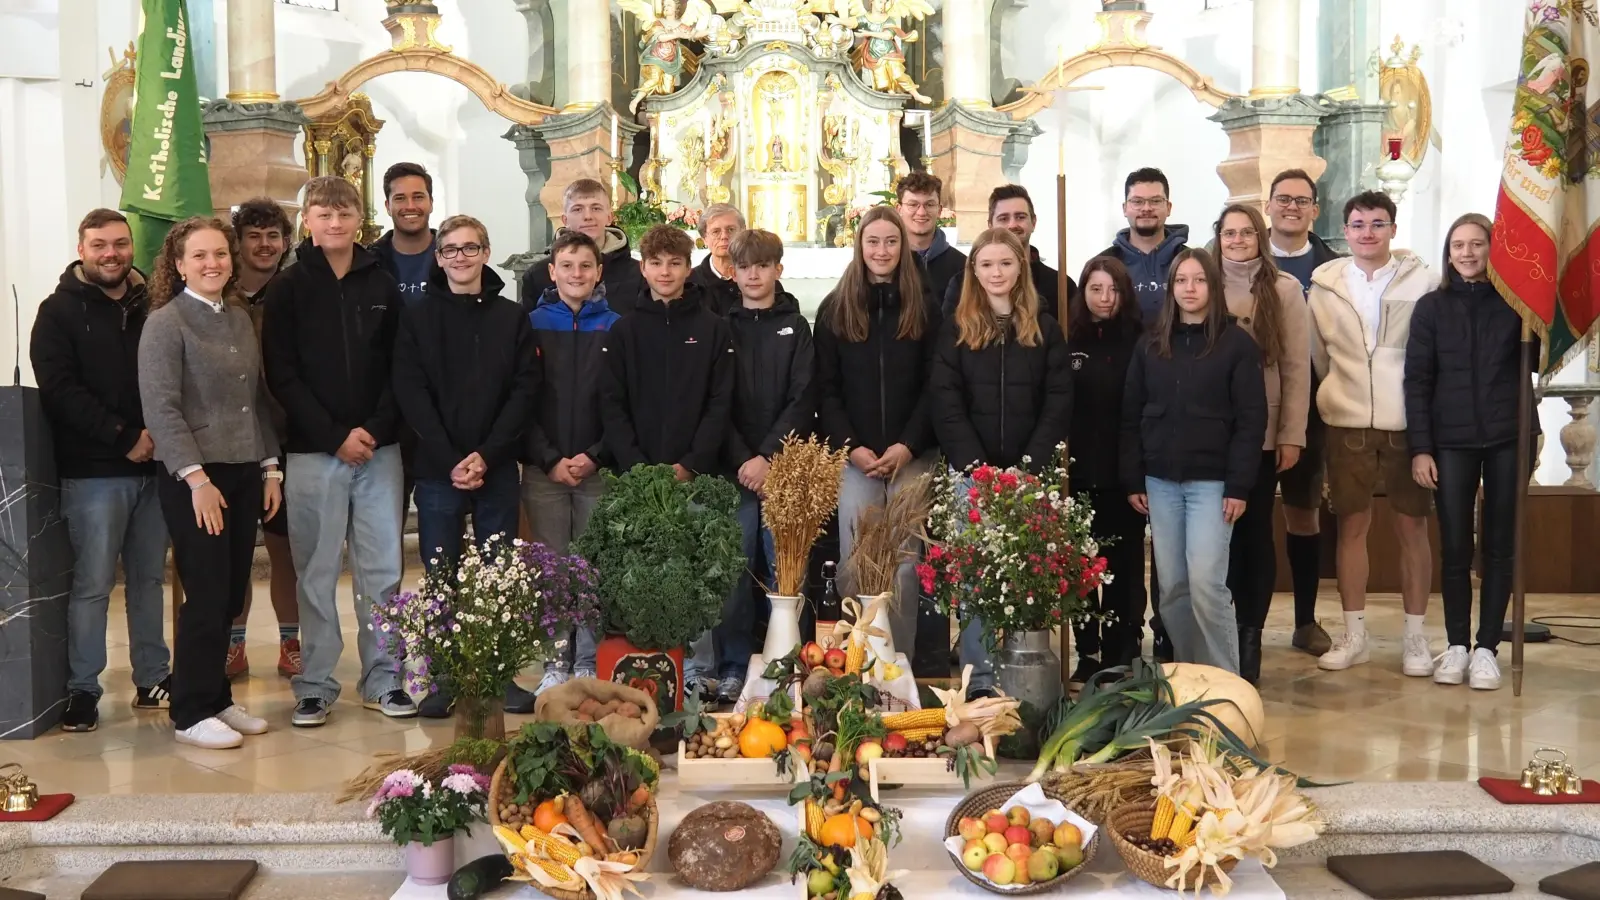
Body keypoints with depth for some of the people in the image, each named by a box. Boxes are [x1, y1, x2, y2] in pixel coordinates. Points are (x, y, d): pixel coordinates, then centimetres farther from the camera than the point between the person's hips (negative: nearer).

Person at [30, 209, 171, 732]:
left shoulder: (150, 306, 12)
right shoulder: (60, 311, 1)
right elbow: (60, 390, -10)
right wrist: (124, 437, -17)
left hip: (153, 466, 4)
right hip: (93, 472, -4)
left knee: (149, 577, 11)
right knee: (92, 583, -2)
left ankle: (153, 678, 20)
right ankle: (82, 689, 9)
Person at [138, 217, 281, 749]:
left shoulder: (240, 319, 12)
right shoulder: (165, 323, -7)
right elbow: (161, 409, -13)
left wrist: (271, 467, 10)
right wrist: (196, 478, -18)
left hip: (244, 474, 6)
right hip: (193, 478, -6)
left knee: (232, 596, 9)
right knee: (206, 597, -3)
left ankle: (217, 698, 23)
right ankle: (191, 714, 10)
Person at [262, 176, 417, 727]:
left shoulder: (383, 286, 9)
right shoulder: (288, 288, 2)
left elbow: (398, 368, 7)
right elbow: (281, 375, -4)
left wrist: (375, 428, -8)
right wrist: (335, 436, -11)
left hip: (379, 448, 2)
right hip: (313, 451, -2)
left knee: (382, 568, 5)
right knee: (316, 572, 3)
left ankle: (382, 679, 16)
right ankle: (315, 685, 13)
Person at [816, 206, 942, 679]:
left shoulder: (924, 307, 6)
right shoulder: (835, 308, 7)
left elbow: (934, 387, 2)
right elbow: (825, 389, 4)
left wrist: (907, 446, -10)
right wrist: (852, 446, -8)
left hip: (912, 456, 0)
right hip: (854, 457, 0)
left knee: (906, 563, -3)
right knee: (854, 565, -2)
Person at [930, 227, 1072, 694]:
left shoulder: (1045, 328, 8)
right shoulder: (956, 329, 6)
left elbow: (1058, 401, 1)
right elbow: (945, 403, -2)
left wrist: (1030, 464, -11)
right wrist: (978, 467, -13)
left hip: (1030, 473, 0)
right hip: (973, 473, 0)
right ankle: (980, 681, 7)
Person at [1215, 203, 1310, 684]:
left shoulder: (1285, 290, 1)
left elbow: (1297, 368, 0)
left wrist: (1292, 436, -5)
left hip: (1263, 432, -1)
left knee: (1255, 531, 5)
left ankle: (1250, 637, 13)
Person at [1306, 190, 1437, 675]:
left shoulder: (1422, 280, -2)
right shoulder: (1325, 285, 4)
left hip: (1408, 423, -1)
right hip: (1348, 424, 2)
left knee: (1413, 527, 5)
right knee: (1352, 526, 7)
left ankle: (1415, 636, 16)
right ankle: (1353, 635, 16)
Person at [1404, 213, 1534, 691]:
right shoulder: (1431, 307, 4)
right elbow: (1417, 381, 1)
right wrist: (1420, 448, -6)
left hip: (1507, 439, 0)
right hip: (1451, 442, 0)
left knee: (1499, 545, 4)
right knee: (1454, 547, 2)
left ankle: (1487, 647, 12)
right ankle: (1457, 645, 12)